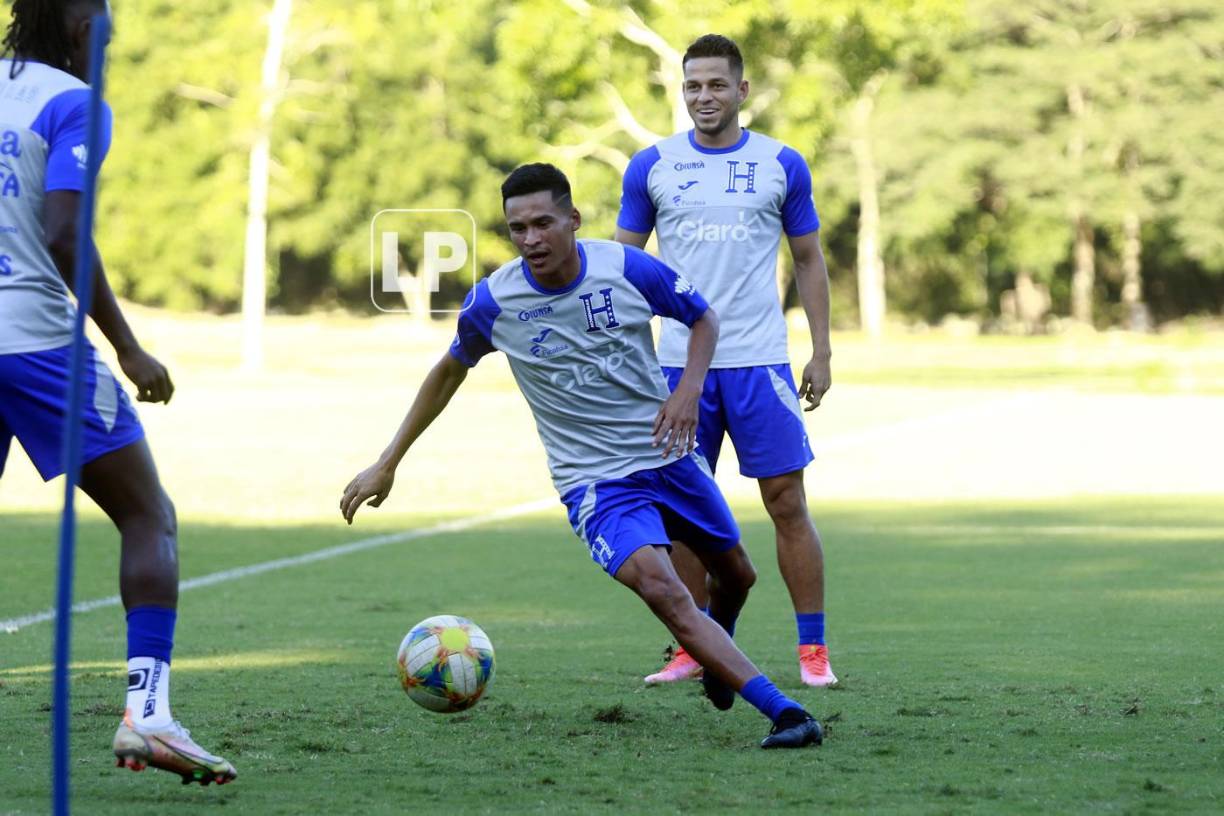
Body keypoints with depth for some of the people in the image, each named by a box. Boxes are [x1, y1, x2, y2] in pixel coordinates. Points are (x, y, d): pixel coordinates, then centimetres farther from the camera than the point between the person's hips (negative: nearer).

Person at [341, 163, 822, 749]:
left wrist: (689, 391, -14)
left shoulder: (628, 270, -13)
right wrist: (386, 465, 8)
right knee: (662, 590, -27)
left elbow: (704, 320, 5)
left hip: (668, 455, 3)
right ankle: (782, 711, -31)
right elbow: (449, 372, 7)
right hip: (595, 481, -3)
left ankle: (716, 653, 55)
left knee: (735, 573, 19)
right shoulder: (493, 301, -13)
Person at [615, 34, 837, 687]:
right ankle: (694, 650, 13)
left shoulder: (782, 166, 4)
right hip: (679, 361, 1)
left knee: (787, 503, -4)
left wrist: (821, 351, 5)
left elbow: (809, 261, 11)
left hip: (759, 362, -1)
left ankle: (813, 650, 4)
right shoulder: (651, 167, 5)